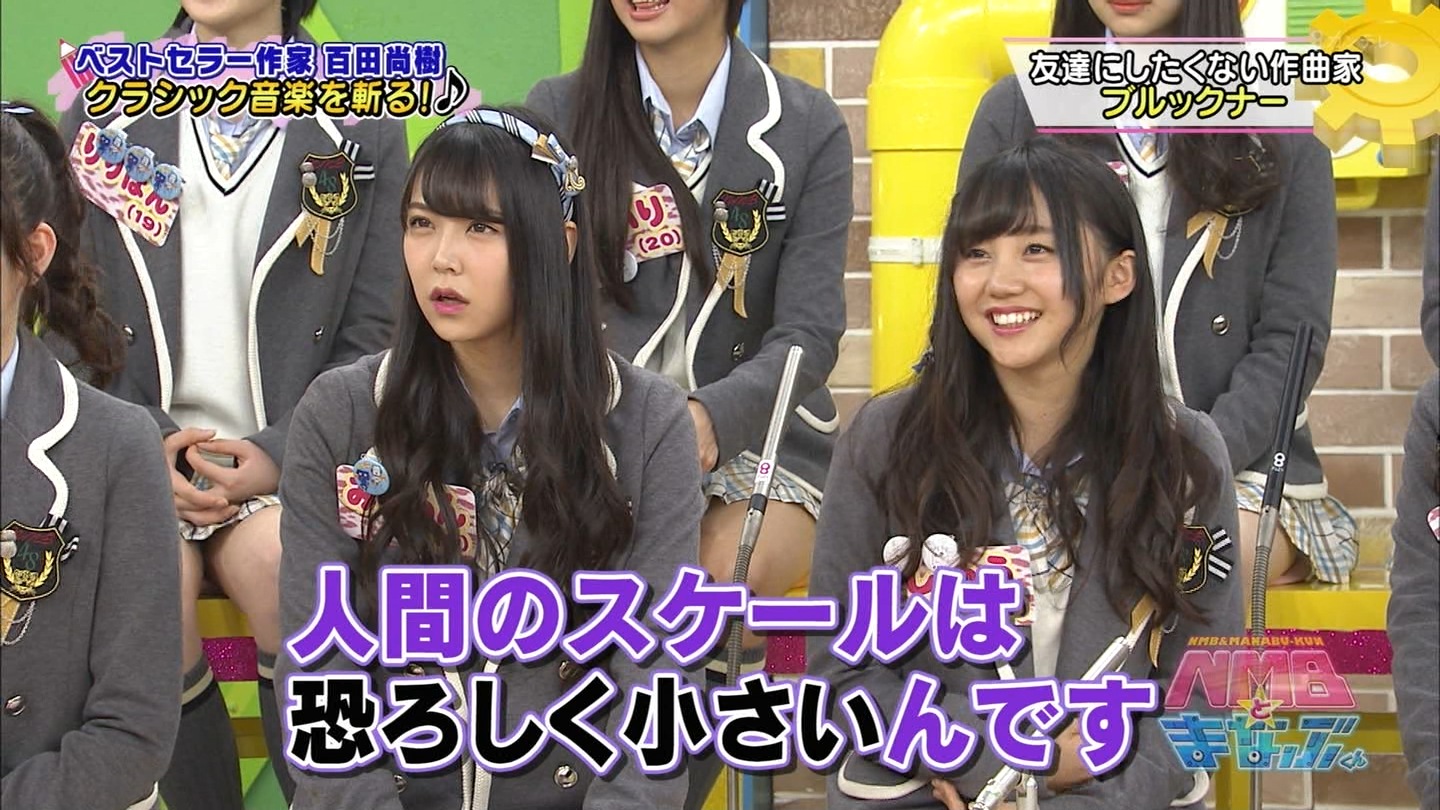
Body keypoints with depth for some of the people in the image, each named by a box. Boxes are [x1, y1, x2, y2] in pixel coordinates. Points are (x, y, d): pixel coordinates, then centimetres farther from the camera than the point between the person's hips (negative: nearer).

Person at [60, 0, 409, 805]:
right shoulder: (103, 113, 14)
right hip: (141, 456, 1)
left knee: (283, 565, -33)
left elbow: (374, 337, 5)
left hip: (294, 458, -1)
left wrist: (281, 455, -10)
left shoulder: (363, 127, 9)